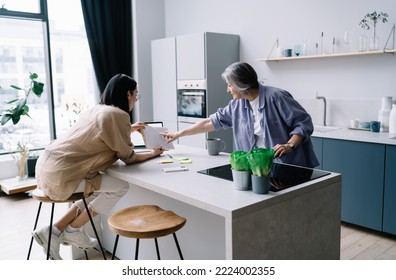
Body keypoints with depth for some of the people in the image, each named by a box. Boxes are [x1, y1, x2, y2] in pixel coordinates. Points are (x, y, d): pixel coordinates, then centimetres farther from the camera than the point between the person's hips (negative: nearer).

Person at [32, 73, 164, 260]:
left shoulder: (98, 109, 14)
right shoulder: (118, 115, -13)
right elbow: (128, 157, -5)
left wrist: (129, 129, 41)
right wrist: (153, 154, 11)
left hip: (49, 165, 10)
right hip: (60, 173, -10)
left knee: (100, 191, 20)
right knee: (120, 187, -3)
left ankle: (54, 232, 18)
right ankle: (73, 231, 11)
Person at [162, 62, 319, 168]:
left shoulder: (276, 97, -14)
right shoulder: (237, 105, 4)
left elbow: (304, 123, -11)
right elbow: (212, 121, 11)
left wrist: (290, 145, -26)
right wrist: (179, 134, 12)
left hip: (289, 166, -5)